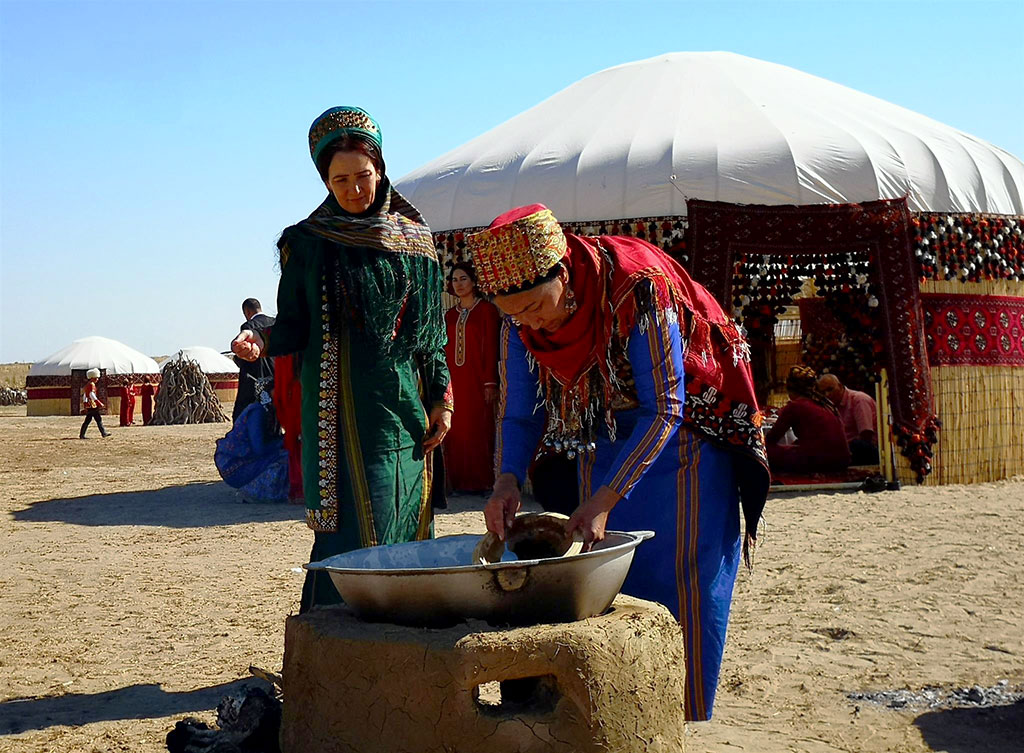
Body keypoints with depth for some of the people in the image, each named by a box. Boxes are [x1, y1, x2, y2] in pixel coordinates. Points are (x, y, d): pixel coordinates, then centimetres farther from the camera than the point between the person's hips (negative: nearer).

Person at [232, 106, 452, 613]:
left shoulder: (414, 239, 10)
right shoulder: (308, 244, 4)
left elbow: (431, 329, 12)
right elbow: (295, 326, 3)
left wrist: (442, 397, 5)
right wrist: (264, 342, -19)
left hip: (406, 409, 3)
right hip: (342, 414, -2)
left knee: (403, 530, 4)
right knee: (353, 534, -7)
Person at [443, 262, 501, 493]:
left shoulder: (486, 310, 1)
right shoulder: (449, 315, 15)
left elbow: (491, 348, -4)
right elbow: (444, 350, 15)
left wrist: (490, 383, -10)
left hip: (476, 380, -4)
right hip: (453, 381, 4)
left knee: (477, 429, -6)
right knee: (456, 431, 1)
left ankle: (480, 481, 0)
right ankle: (460, 481, 6)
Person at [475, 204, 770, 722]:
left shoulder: (637, 289, -32)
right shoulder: (520, 319, -14)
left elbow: (664, 411, -29)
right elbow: (519, 414, -5)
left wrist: (603, 502, -34)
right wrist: (507, 480, -24)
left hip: (681, 438, -5)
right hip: (604, 442, 5)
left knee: (679, 584, -3)